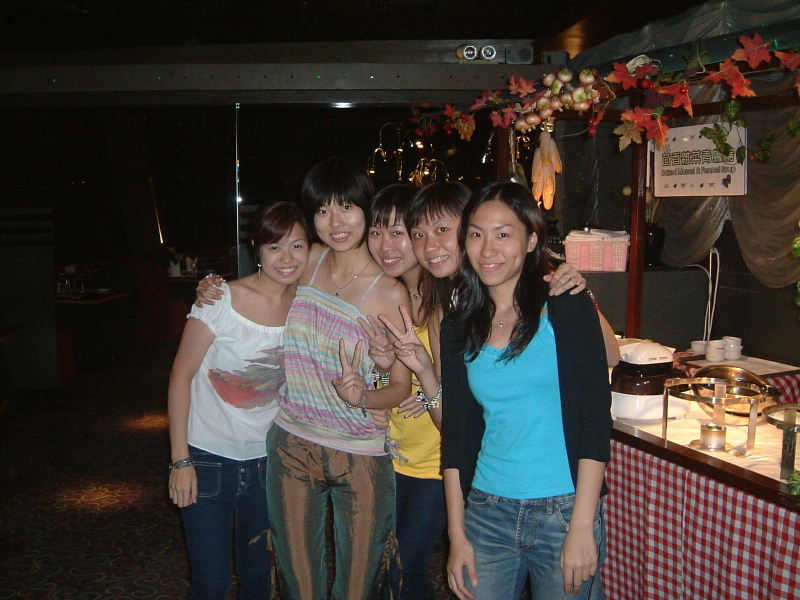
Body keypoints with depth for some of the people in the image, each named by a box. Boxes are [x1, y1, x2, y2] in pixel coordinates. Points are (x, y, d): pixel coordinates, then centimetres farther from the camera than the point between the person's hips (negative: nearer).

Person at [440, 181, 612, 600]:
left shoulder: (566, 308, -6)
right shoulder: (458, 328, 4)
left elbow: (595, 420, -10)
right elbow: (455, 436, 6)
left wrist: (582, 527, -15)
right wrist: (457, 535, 2)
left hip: (563, 512, -3)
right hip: (486, 513, 3)